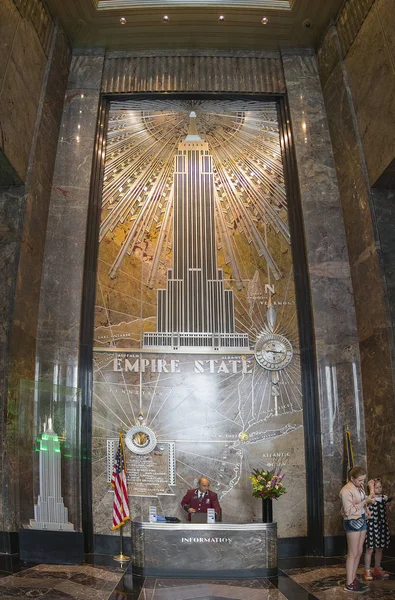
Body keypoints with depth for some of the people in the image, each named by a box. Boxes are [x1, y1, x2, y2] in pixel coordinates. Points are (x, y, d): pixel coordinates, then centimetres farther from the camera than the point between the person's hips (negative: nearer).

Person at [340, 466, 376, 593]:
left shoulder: (359, 487, 9)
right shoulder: (346, 490, -17)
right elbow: (349, 510, -21)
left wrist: (367, 507, 0)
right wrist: (365, 501, -22)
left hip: (362, 520, 9)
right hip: (352, 522, -9)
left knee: (359, 552, 13)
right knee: (353, 554, -4)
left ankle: (353, 578, 22)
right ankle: (349, 584, 3)